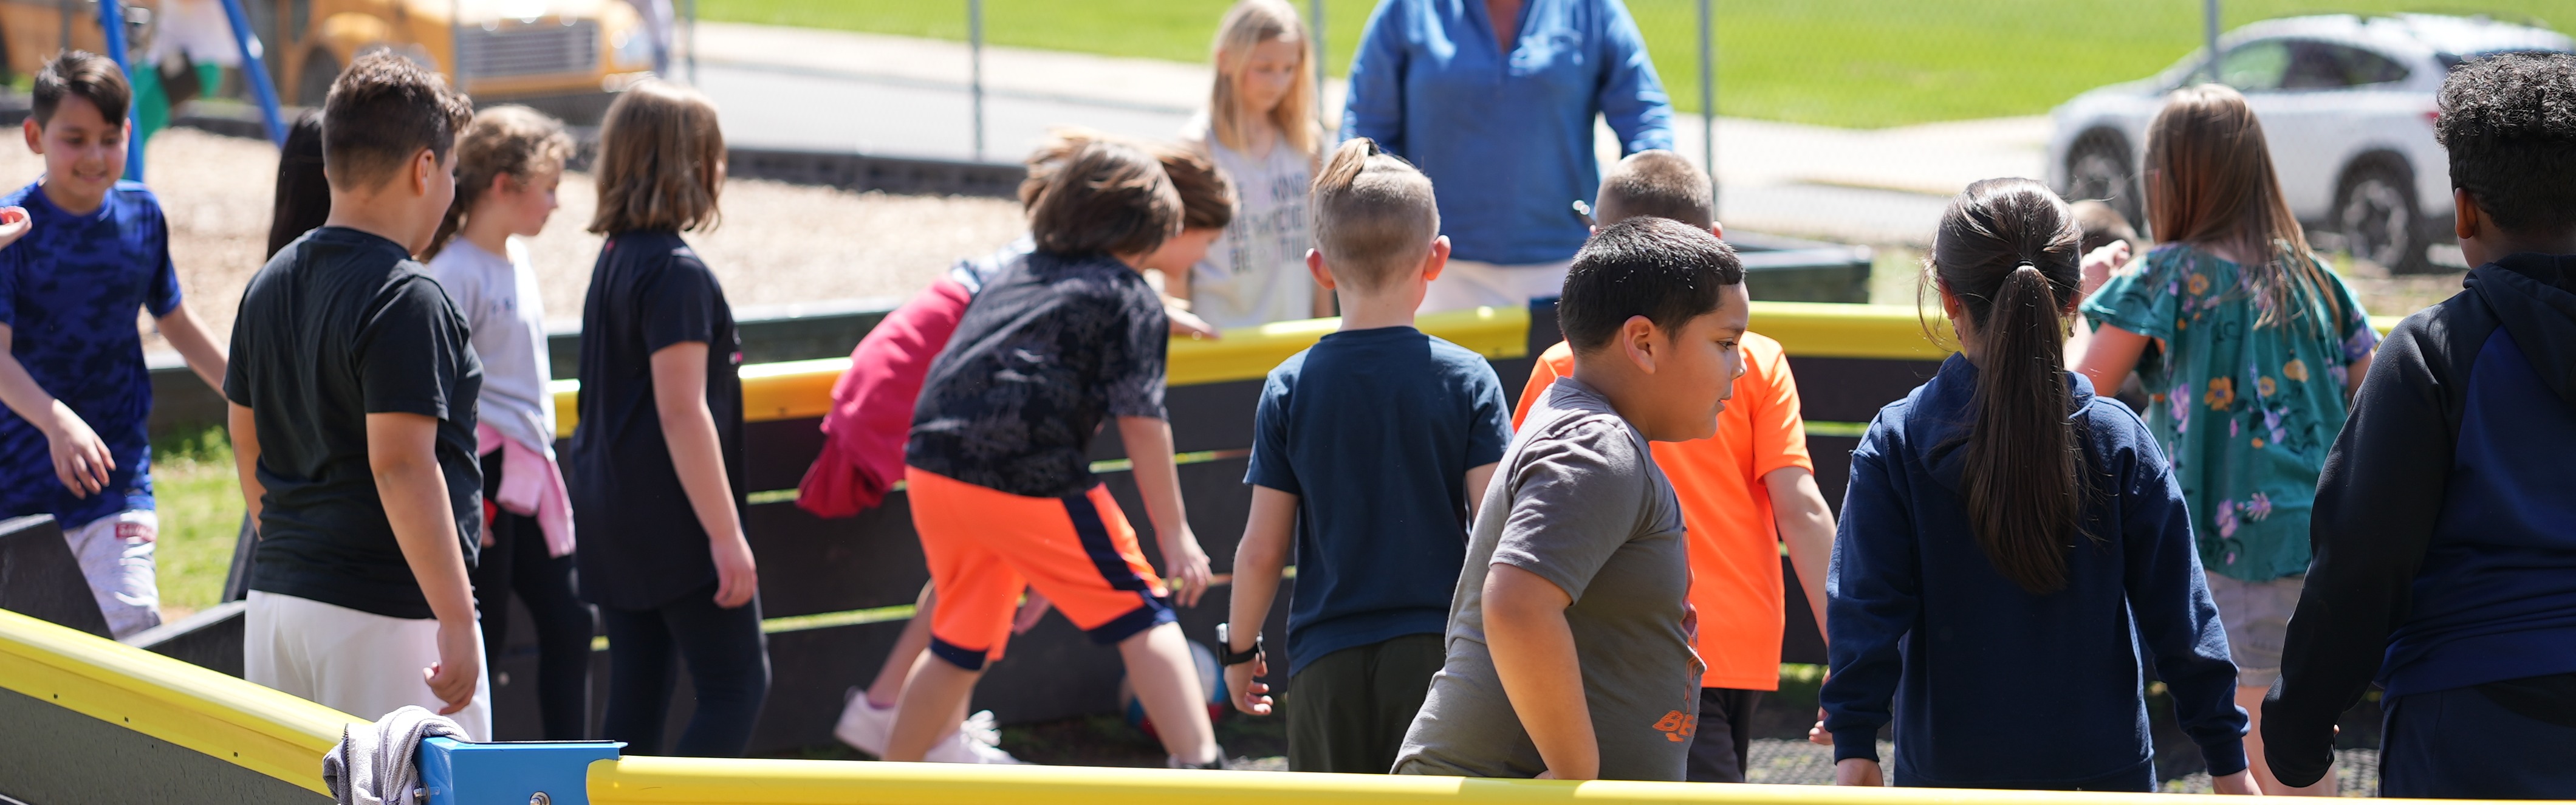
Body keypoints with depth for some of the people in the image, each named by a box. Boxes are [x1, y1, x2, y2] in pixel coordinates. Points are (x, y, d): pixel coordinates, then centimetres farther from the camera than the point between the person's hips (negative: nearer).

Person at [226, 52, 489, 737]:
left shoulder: (270, 284, 11)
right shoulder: (404, 299, -15)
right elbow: (400, 464, -22)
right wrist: (457, 621, -21)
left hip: (275, 597, 9)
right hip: (385, 613, -9)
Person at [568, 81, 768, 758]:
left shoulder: (614, 260, 12)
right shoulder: (677, 272, -16)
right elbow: (682, 411, -20)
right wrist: (726, 534, -19)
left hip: (613, 518, 9)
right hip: (673, 523, -9)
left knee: (636, 697, 10)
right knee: (737, 685, -5)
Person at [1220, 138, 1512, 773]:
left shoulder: (1290, 388, -2)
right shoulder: (1468, 380, -5)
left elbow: (1261, 549, 0)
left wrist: (1240, 648, 14)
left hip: (1328, 664, 1)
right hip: (1439, 649, -1)